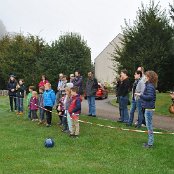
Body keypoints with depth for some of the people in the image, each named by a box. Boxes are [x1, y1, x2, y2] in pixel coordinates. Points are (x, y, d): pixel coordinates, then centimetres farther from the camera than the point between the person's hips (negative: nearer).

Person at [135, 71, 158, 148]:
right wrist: (142, 95, 6)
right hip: (149, 107, 10)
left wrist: (140, 95, -18)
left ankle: (150, 143, 4)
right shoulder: (150, 85, 12)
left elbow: (150, 96, -25)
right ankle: (150, 141, 26)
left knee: (149, 125, -3)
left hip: (149, 108, -10)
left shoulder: (150, 86, -18)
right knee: (149, 125, 17)